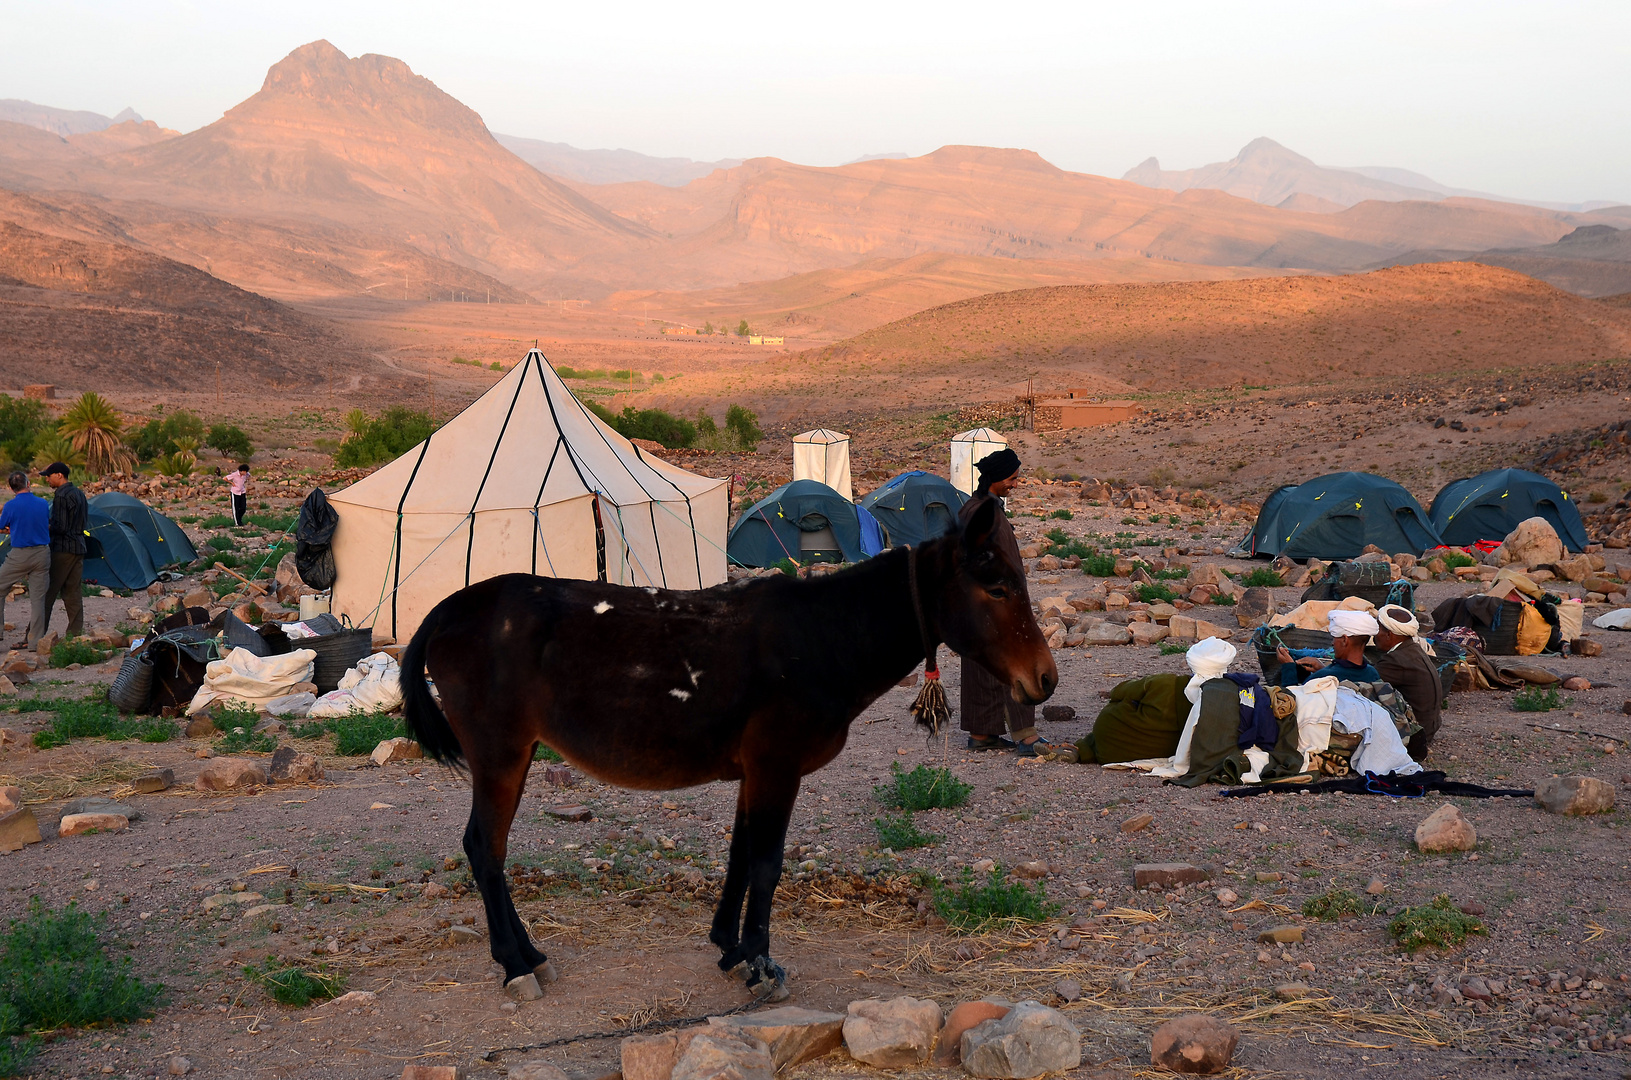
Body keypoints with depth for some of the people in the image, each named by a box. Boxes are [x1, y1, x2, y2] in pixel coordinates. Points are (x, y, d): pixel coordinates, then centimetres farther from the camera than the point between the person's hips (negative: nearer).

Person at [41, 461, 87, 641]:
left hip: (63, 548, -9)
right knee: (72, 591, 10)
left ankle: (36, 633, -4)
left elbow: (60, 527, -19)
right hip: (79, 547, 9)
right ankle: (75, 631, 8)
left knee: (48, 592, -5)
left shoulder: (61, 496, -14)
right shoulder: (80, 494, 14)